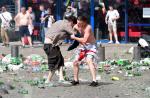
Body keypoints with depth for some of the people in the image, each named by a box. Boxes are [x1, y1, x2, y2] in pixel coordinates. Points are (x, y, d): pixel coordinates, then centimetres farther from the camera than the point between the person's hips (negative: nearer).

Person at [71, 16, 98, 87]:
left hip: (91, 46, -8)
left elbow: (84, 40, -32)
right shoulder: (76, 26, -4)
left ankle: (94, 81, -35)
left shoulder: (88, 28, -25)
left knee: (89, 61, -29)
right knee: (75, 61, 8)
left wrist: (74, 38, -26)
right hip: (83, 47, 8)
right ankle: (76, 80, 24)